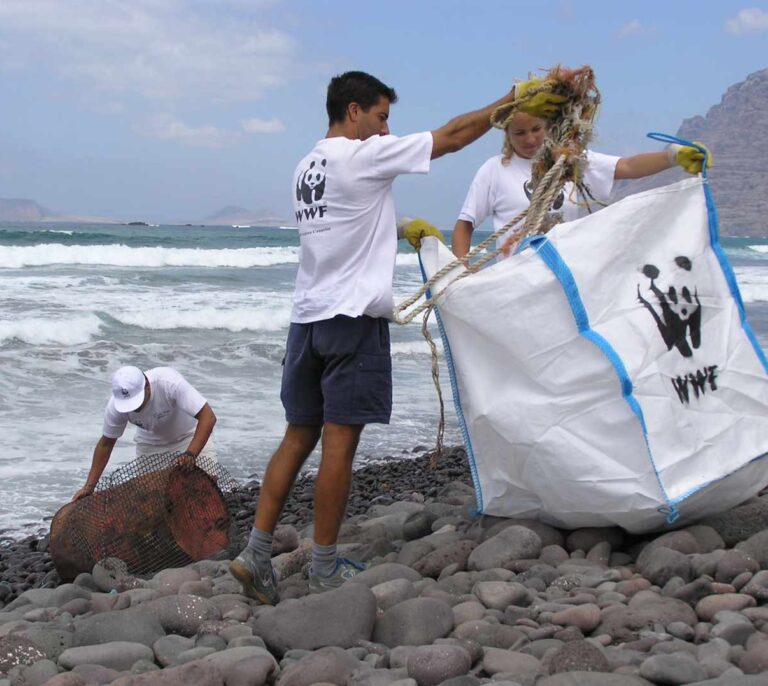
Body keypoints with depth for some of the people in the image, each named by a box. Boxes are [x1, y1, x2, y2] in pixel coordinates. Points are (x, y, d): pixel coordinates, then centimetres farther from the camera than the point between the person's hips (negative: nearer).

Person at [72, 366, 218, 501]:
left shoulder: (169, 382, -38)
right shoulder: (115, 406, -26)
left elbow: (208, 417, -38)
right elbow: (106, 443, -10)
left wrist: (191, 454, -49)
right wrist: (89, 487, -12)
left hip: (188, 434, -3)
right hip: (151, 443, 3)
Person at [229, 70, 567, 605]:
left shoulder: (308, 167, 16)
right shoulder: (363, 156, -8)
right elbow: (452, 136, -4)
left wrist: (401, 231, 26)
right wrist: (511, 103, 7)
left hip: (308, 316, 8)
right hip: (353, 318, -8)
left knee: (299, 436, 11)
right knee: (340, 440, -2)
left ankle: (257, 554, 7)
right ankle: (325, 570, 4)